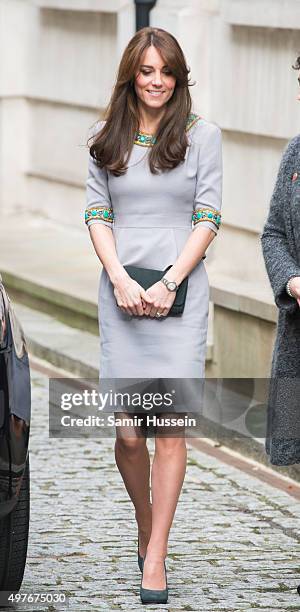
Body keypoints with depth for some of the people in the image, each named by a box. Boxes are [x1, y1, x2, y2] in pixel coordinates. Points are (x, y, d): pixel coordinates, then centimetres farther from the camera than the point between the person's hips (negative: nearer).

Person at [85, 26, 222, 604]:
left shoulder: (201, 135, 5)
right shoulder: (106, 140, 11)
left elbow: (207, 219, 1)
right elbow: (97, 215, 8)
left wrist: (169, 284, -9)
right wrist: (121, 280, -7)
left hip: (180, 293, -2)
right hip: (122, 292, 2)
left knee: (171, 427, -7)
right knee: (128, 433, -2)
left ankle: (155, 558, -3)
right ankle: (145, 526, 24)